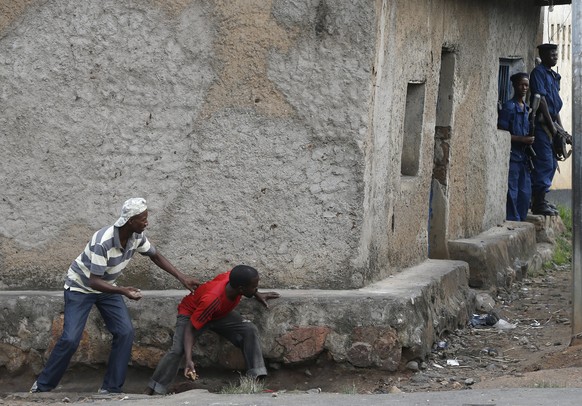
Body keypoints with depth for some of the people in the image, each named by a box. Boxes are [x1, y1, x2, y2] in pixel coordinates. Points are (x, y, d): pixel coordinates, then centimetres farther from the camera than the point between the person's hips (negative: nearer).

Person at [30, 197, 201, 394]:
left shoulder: (136, 237, -16)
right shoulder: (103, 242, -37)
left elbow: (155, 256, 3)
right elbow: (94, 281, -35)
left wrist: (182, 277, -2)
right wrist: (123, 291, -49)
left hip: (107, 287, 6)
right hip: (81, 287, -6)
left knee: (125, 333, -9)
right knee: (70, 339, -16)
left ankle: (110, 388, -1)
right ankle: (42, 386, 3)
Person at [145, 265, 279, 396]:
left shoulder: (232, 278, -28)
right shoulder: (212, 300, -44)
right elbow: (190, 328, -35)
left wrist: (257, 295, -2)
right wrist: (189, 360, -44)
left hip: (220, 314, 6)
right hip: (191, 313, -6)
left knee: (249, 330, -16)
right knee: (177, 350, -27)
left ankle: (256, 380, -15)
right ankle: (151, 392, -19)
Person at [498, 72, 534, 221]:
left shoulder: (527, 109, 16)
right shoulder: (508, 107, -7)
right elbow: (501, 133, -13)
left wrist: (530, 140, 6)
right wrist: (522, 139, -16)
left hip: (524, 157, 7)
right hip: (512, 156, -7)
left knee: (525, 192, 7)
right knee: (512, 193, -8)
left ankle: (521, 220, 13)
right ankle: (513, 221, -5)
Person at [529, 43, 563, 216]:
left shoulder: (553, 75, 19)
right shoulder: (538, 72, -9)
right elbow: (541, 100, -16)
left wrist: (560, 127, 18)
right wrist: (551, 125, -18)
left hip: (551, 123, 10)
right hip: (542, 123, -10)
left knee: (551, 163, 12)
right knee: (544, 162, -11)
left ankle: (540, 199, 20)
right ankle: (538, 203, -9)